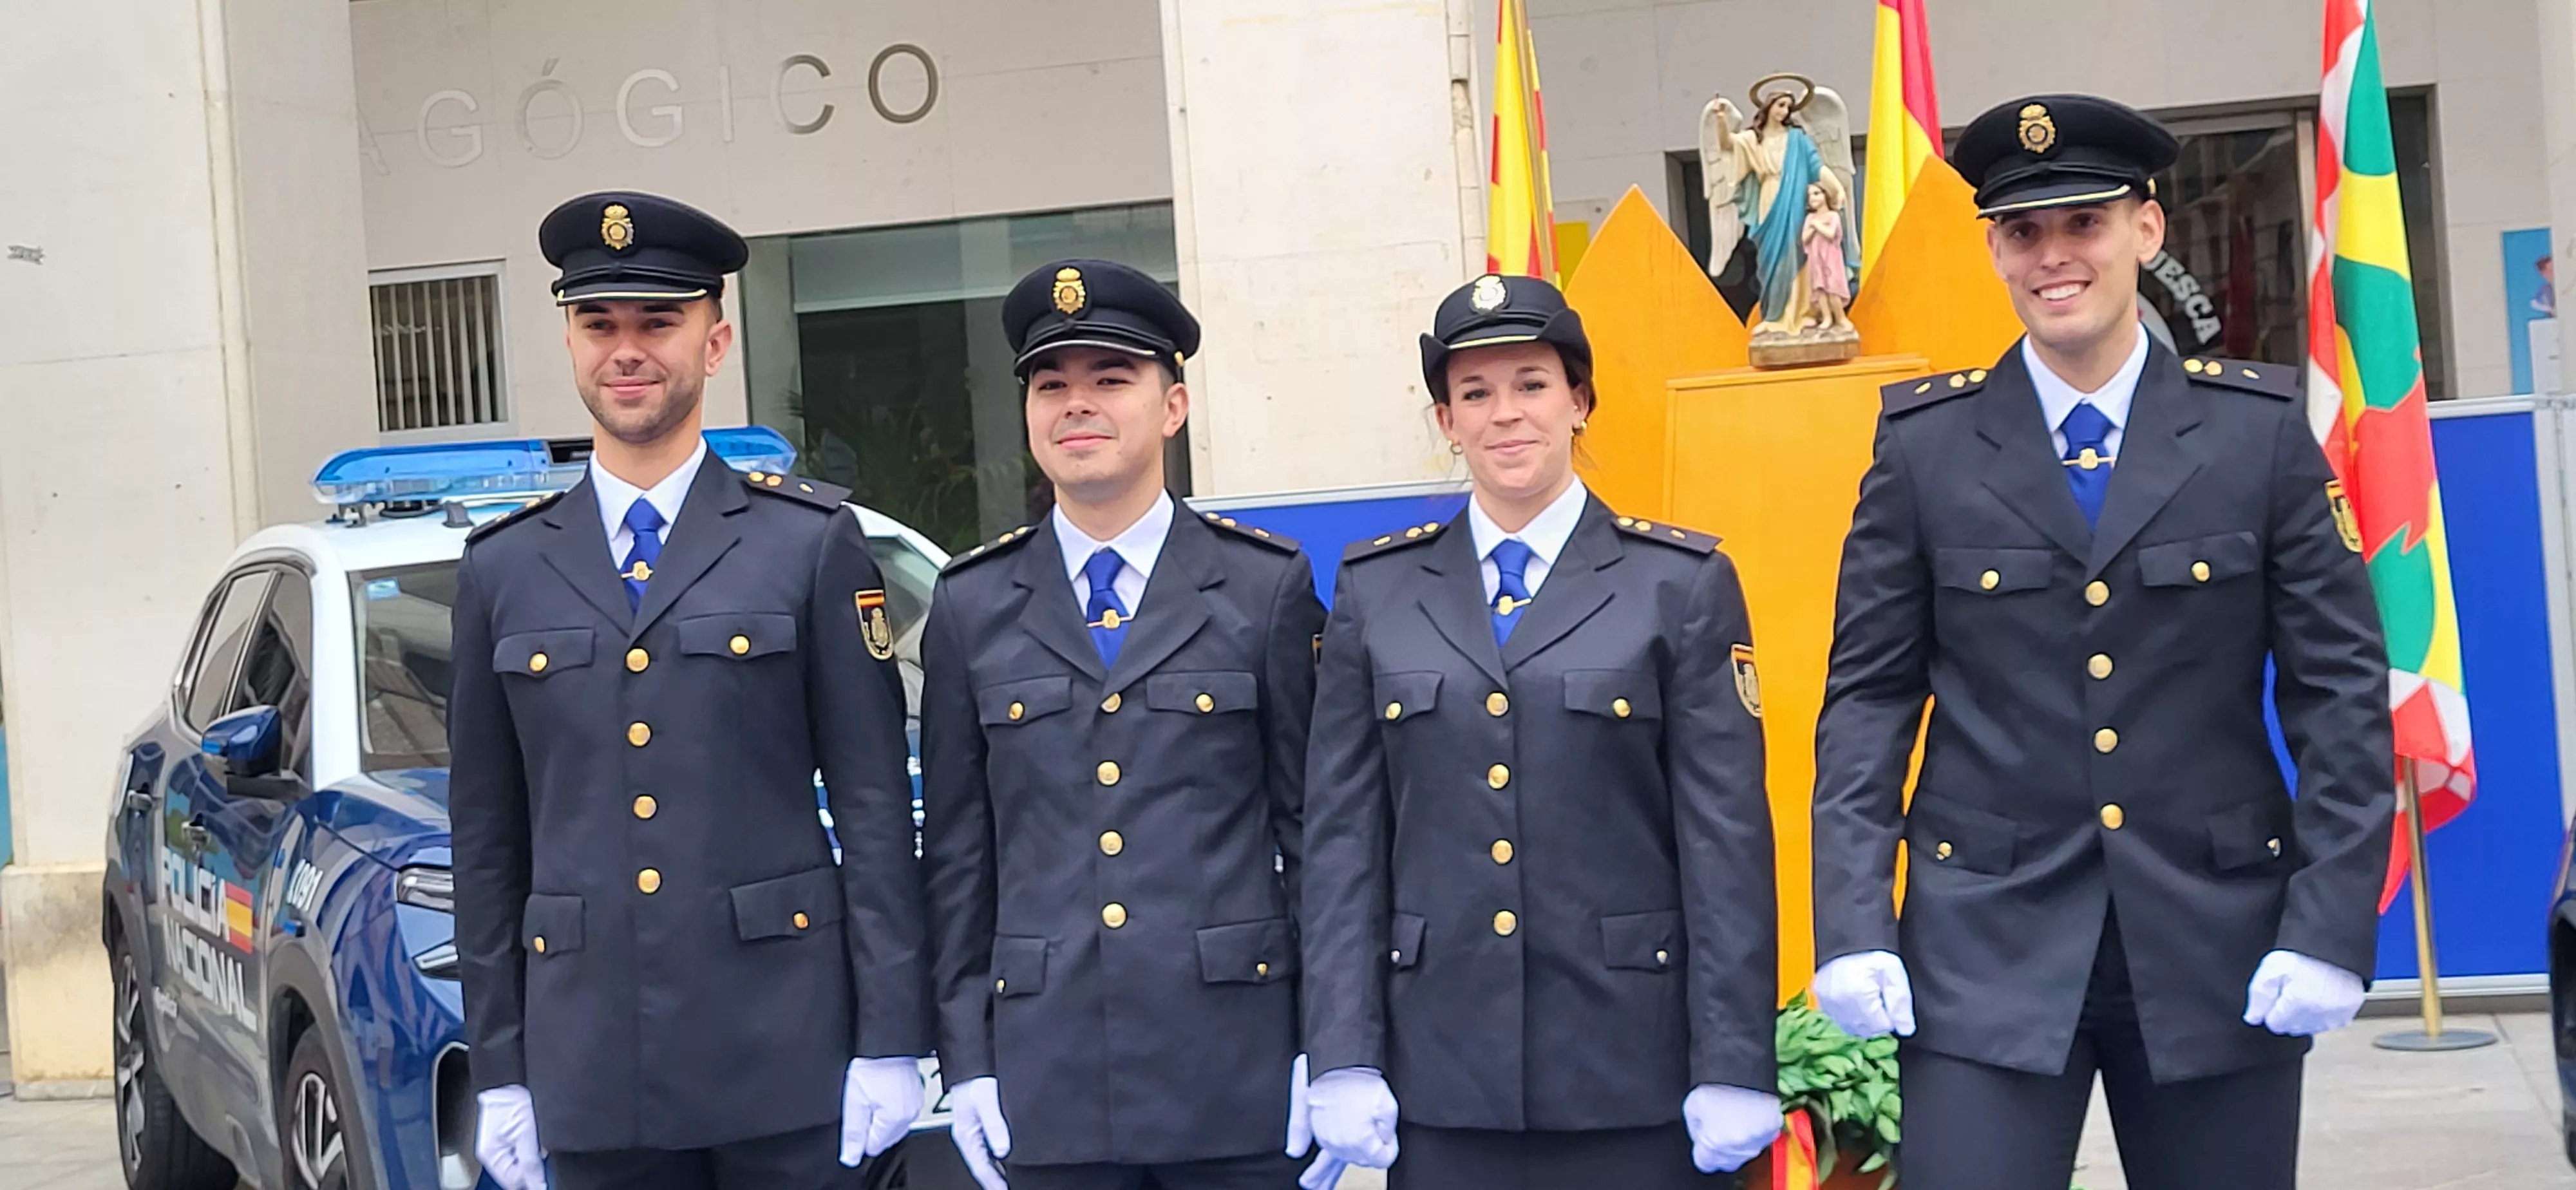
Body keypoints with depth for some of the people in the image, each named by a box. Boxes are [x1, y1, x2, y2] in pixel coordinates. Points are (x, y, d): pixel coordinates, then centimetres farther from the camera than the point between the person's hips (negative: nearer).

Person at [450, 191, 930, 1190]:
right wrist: (497, 1069, 7)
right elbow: (488, 842, 10)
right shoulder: (501, 571, 9)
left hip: (786, 1059, -2)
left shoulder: (814, 543, 1)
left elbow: (875, 809, -1)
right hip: (592, 1071, 2)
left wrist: (891, 1042, -6)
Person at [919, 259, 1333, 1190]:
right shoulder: (972, 607, 8)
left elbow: (1312, 826, 2)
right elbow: (957, 852, 8)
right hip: (1050, 1084, 1)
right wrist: (965, 1059, 4)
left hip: (1239, 1079, -1)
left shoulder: (1269, 586, 3)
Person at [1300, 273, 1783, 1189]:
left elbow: (1728, 837, -1)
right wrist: (1345, 1061, -1)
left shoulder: (1682, 585, 3)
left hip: (1630, 1075, -1)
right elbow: (1342, 836, 6)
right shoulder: (1374, 591, 9)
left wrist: (1734, 1068, -6)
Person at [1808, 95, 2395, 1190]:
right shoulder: (1925, 442, 2)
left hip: (2218, 944, 1)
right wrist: (1853, 927, -7)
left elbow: (2341, 688, 2)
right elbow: (1868, 695, 2)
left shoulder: (2262, 429, 3)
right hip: (1987, 942, -1)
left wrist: (2333, 924, -6)